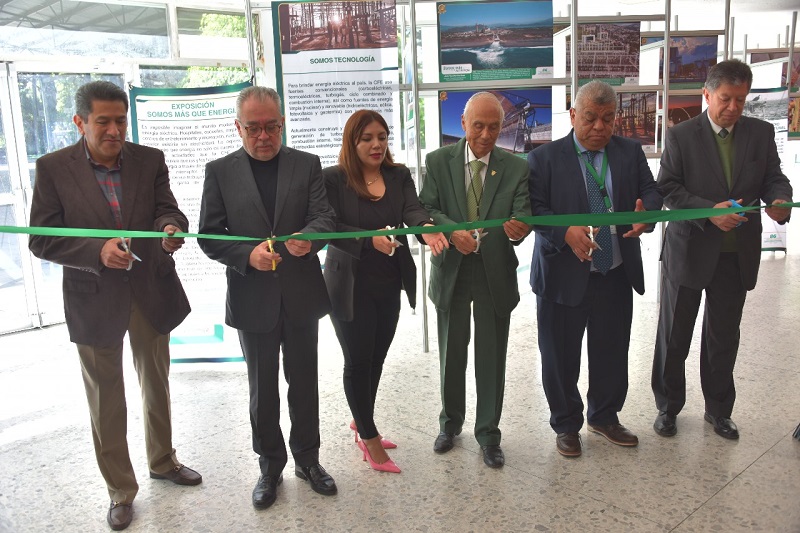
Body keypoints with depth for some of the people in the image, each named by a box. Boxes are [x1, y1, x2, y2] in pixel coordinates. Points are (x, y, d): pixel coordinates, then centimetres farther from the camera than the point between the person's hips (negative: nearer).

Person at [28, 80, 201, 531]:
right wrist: (97, 251, -25)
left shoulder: (151, 160, -1)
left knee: (157, 385, 20)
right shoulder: (53, 168, -7)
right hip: (94, 300, -2)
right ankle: (121, 490, 30)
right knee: (106, 400, 11)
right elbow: (42, 240, -9)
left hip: (151, 292, 2)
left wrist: (170, 228, -30)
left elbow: (167, 210, -6)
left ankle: (163, 461, 43)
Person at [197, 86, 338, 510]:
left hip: (301, 295, 1)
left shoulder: (307, 165, 1)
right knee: (262, 390, 14)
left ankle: (308, 459, 35)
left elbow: (325, 216, -9)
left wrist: (309, 236, -32)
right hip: (252, 299, 0)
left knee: (304, 383, 14)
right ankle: (270, 466, 34)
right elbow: (209, 236, -3)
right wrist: (248, 255, -21)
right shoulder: (219, 172, -1)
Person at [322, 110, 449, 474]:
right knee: (358, 361, 5)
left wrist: (426, 229, -36)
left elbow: (413, 210, -14)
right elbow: (330, 228, -16)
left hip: (389, 284, 5)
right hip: (351, 286, -4)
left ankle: (360, 421, 38)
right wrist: (371, 239, -31)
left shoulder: (399, 176, 3)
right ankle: (369, 437, 22)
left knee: (376, 358, 16)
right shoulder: (333, 178, -9)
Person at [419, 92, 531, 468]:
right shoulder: (438, 161, -1)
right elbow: (427, 208, -7)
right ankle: (450, 423, 37)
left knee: (492, 358, 8)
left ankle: (488, 434, 26)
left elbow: (522, 214, -10)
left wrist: (518, 228, -34)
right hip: (451, 269, 1)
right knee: (451, 354, 15)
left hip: (495, 272, 0)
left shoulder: (516, 168, -1)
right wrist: (452, 231, -26)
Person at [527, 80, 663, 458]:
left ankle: (604, 417, 39)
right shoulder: (545, 157, -5)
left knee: (613, 352, 16)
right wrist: (566, 231, -27)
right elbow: (534, 208, -10)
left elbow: (649, 191, 7)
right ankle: (566, 425, 28)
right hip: (564, 274, -3)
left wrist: (645, 212, -17)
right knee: (561, 356, 7)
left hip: (617, 273, 4)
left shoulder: (630, 151, 6)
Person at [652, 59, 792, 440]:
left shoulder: (761, 133, 4)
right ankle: (668, 406, 26)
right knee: (674, 335, 8)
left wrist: (780, 201, -19)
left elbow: (773, 178, 4)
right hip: (690, 250, -2)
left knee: (724, 337, 14)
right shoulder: (681, 136, -5)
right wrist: (710, 211, -23)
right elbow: (667, 188, -10)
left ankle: (718, 409, 32)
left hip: (737, 254, 3)